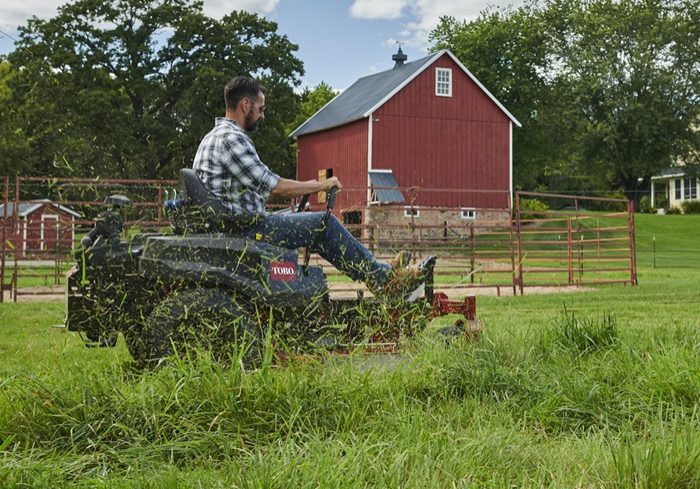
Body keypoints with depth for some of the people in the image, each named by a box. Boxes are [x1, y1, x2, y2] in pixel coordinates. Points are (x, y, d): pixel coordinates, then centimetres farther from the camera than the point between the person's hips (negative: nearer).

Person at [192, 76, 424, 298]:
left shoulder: (213, 137, 16)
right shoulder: (231, 138, -17)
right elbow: (274, 186, -19)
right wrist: (320, 185, -6)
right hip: (246, 231, -11)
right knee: (323, 224, -8)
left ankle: (377, 271, 17)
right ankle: (383, 278, 1)